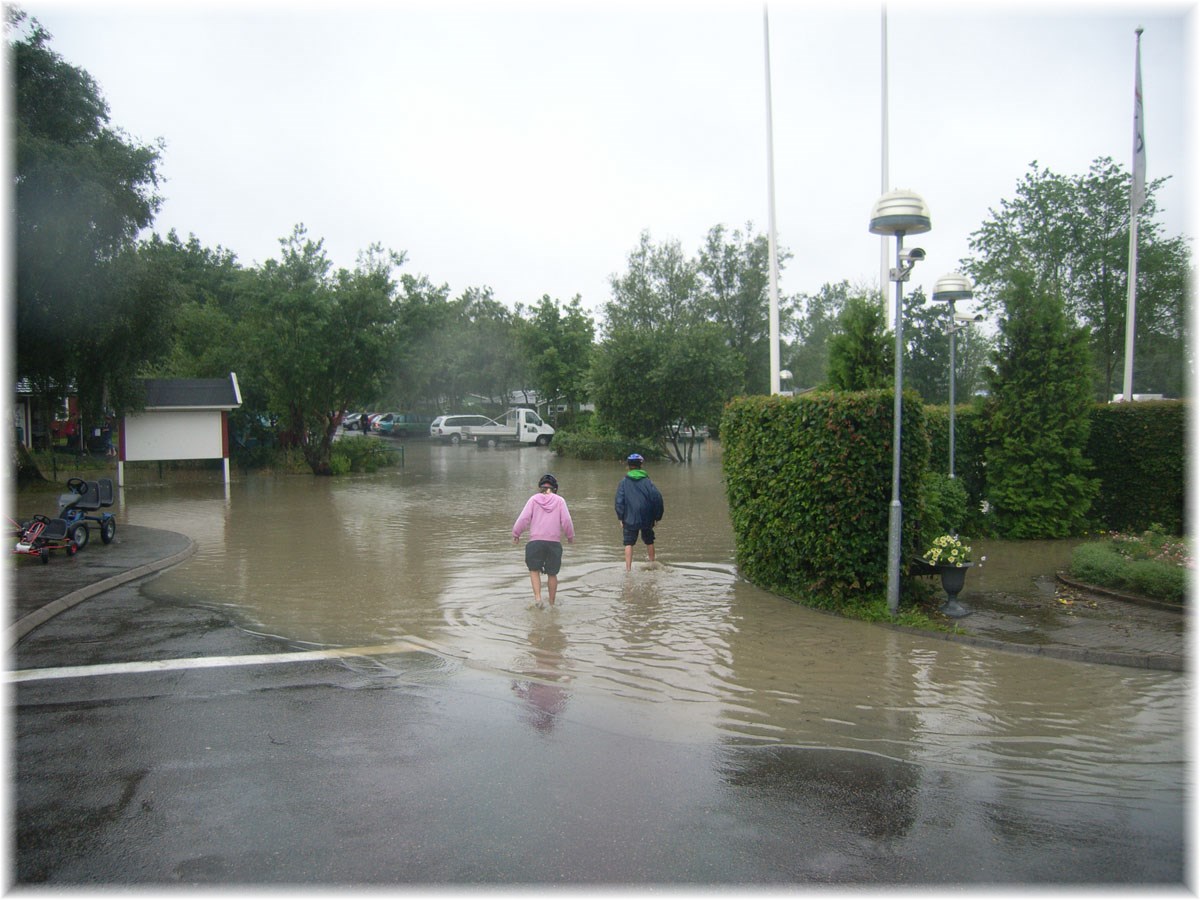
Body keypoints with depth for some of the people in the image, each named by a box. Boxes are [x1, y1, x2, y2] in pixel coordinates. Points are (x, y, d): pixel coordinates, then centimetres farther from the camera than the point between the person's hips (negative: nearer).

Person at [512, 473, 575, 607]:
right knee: (552, 574, 14)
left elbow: (524, 518, -2)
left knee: (534, 570, 15)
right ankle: (552, 603, 22)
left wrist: (516, 534, 10)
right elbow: (566, 521, -1)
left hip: (535, 541, -1)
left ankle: (537, 597, -3)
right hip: (555, 542, 1)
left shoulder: (534, 499, 5)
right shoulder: (559, 500, 5)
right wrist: (571, 536, 14)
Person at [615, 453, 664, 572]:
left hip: (629, 519, -1)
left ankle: (628, 568, -5)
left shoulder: (624, 482, -2)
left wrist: (621, 518, 3)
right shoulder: (647, 481, -2)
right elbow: (657, 498, -5)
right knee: (649, 542, 19)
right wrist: (657, 517, 3)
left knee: (629, 543, 3)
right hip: (647, 519, 2)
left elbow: (619, 501, -4)